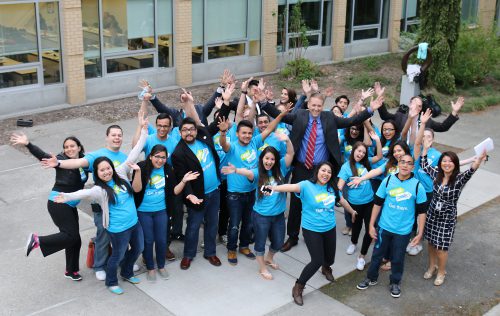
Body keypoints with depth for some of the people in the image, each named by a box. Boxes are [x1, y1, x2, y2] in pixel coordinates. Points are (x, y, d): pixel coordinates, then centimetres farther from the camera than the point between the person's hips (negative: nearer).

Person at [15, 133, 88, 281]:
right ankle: (37, 240, -3)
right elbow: (43, 156, -22)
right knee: (71, 235, -15)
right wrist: (28, 144, -35)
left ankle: (71, 270, 27)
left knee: (74, 239, 11)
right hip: (58, 203, -6)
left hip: (70, 206, 6)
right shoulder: (61, 159, -11)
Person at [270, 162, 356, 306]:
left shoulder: (332, 188, 0)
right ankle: (298, 287, 7)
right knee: (317, 261, -12)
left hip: (330, 229, 5)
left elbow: (342, 200, 18)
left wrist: (352, 211, 34)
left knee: (329, 258, 17)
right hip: (311, 230, -5)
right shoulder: (307, 185, -16)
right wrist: (275, 188, -54)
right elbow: (293, 187, -35)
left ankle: (326, 268, 57)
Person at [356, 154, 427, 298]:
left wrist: (420, 233, -5)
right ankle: (371, 278, 38)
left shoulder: (417, 186, -11)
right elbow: (377, 203, 0)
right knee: (377, 254, 16)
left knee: (398, 258, 13)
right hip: (384, 227, 1)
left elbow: (421, 211, -4)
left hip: (403, 231, -1)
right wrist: (371, 225, -1)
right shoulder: (388, 181, -7)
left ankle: (395, 283, 36)